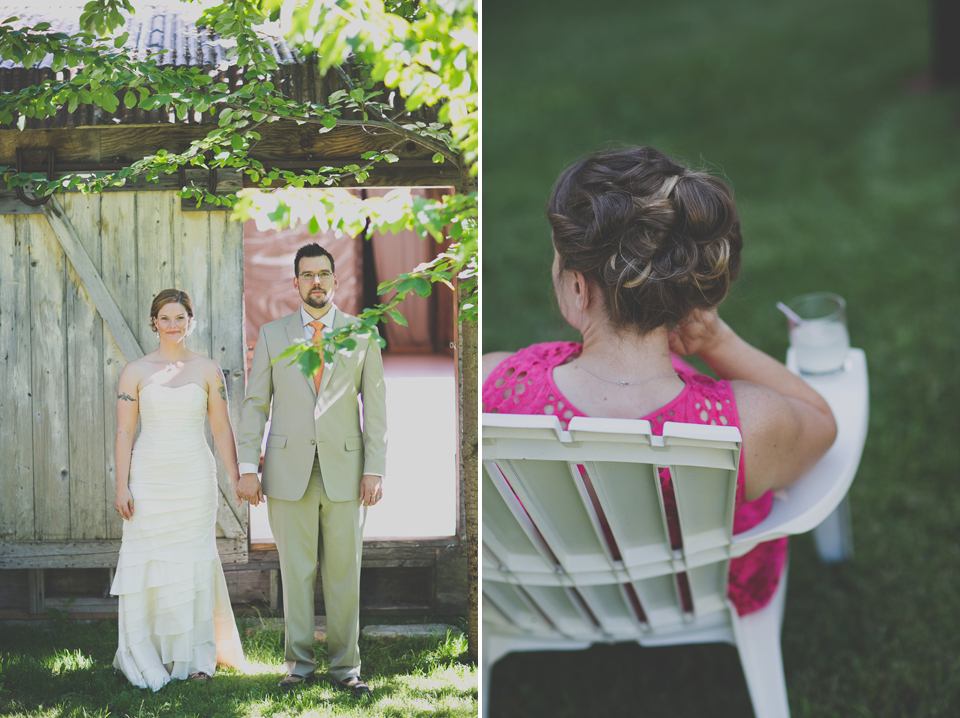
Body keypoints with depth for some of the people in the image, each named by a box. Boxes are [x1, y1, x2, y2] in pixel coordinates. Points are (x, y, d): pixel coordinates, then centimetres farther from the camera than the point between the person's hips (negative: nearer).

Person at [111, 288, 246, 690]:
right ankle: (147, 659, 10)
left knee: (193, 564, 4)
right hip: (149, 478, 0)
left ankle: (194, 657, 13)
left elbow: (221, 429, 6)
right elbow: (124, 433, 1)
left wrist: (236, 479, 2)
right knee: (148, 563, 0)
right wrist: (122, 487, -5)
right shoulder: (136, 371, 3)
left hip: (195, 477, 1)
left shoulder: (207, 370, 5)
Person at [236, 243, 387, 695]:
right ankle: (298, 663, 11)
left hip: (344, 470, 0)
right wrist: (247, 467, -2)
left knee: (344, 572, 2)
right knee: (295, 571, 2)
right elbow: (255, 403, 7)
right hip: (289, 470, 0)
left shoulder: (362, 335, 7)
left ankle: (345, 666, 10)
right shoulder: (272, 335, 8)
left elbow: (376, 408, 5)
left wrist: (375, 470, -3)